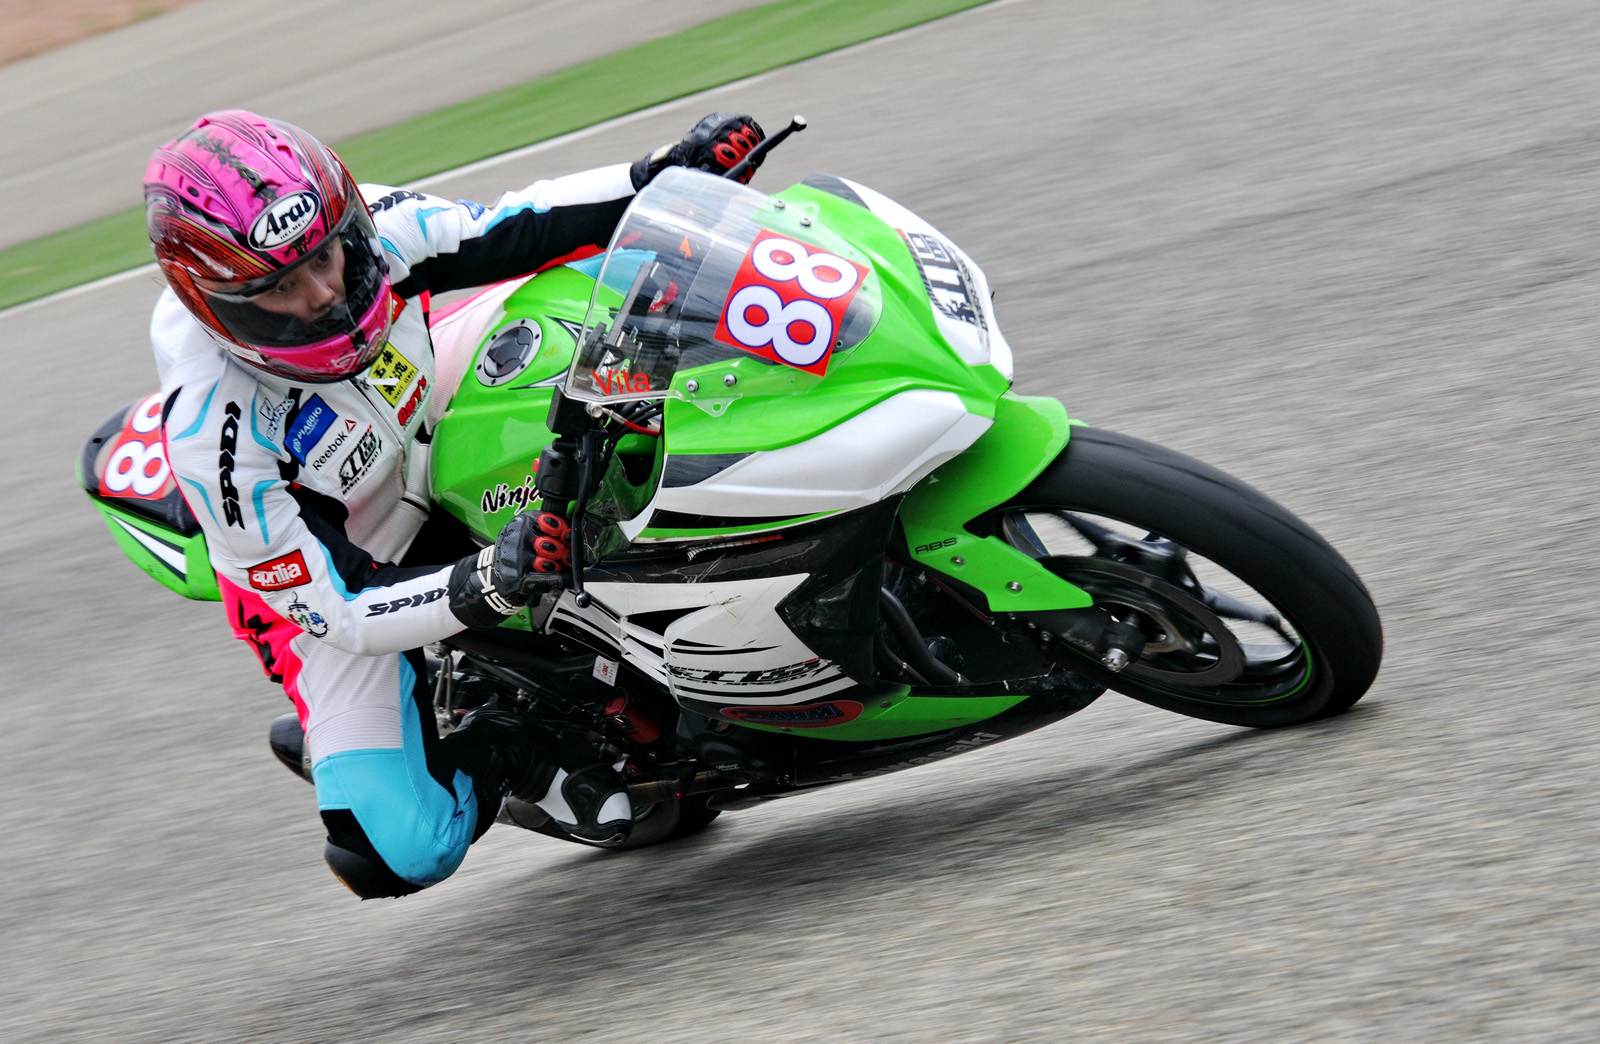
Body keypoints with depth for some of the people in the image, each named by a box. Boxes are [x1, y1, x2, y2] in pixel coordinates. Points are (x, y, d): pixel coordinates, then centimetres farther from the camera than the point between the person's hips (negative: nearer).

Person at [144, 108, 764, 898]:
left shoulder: (363, 229, -25)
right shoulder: (212, 435, -37)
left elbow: (499, 235, -7)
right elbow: (331, 608, -31)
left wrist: (660, 177, -18)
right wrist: (483, 588, -47)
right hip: (336, 588, -6)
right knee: (406, 854, -21)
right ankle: (498, 750, 10)